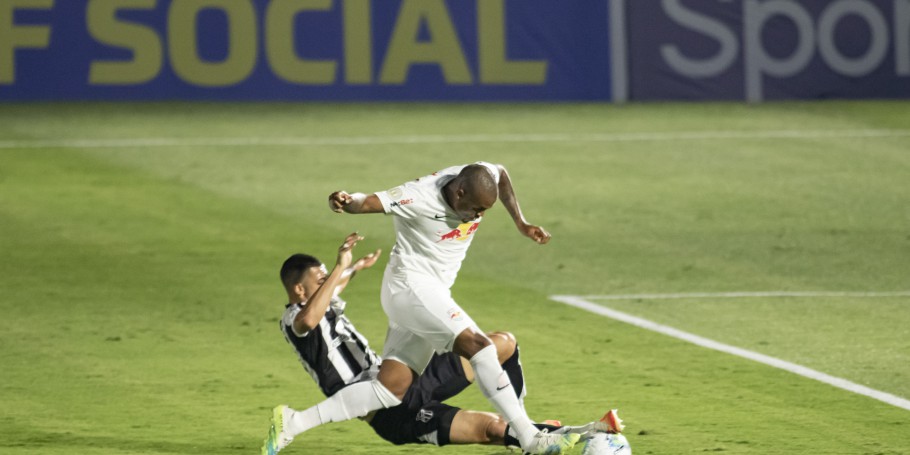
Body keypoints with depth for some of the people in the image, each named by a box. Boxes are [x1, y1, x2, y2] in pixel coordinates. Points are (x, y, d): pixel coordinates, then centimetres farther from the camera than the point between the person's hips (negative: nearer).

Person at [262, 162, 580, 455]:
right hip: (410, 285, -9)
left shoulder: (479, 178, -3)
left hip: (433, 295, 9)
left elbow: (501, 175, 20)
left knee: (391, 388, 3)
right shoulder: (420, 198, -23)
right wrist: (346, 202, -52)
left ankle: (295, 423, 3)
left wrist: (520, 223, 16)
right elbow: (369, 202, -30)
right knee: (478, 346, -21)